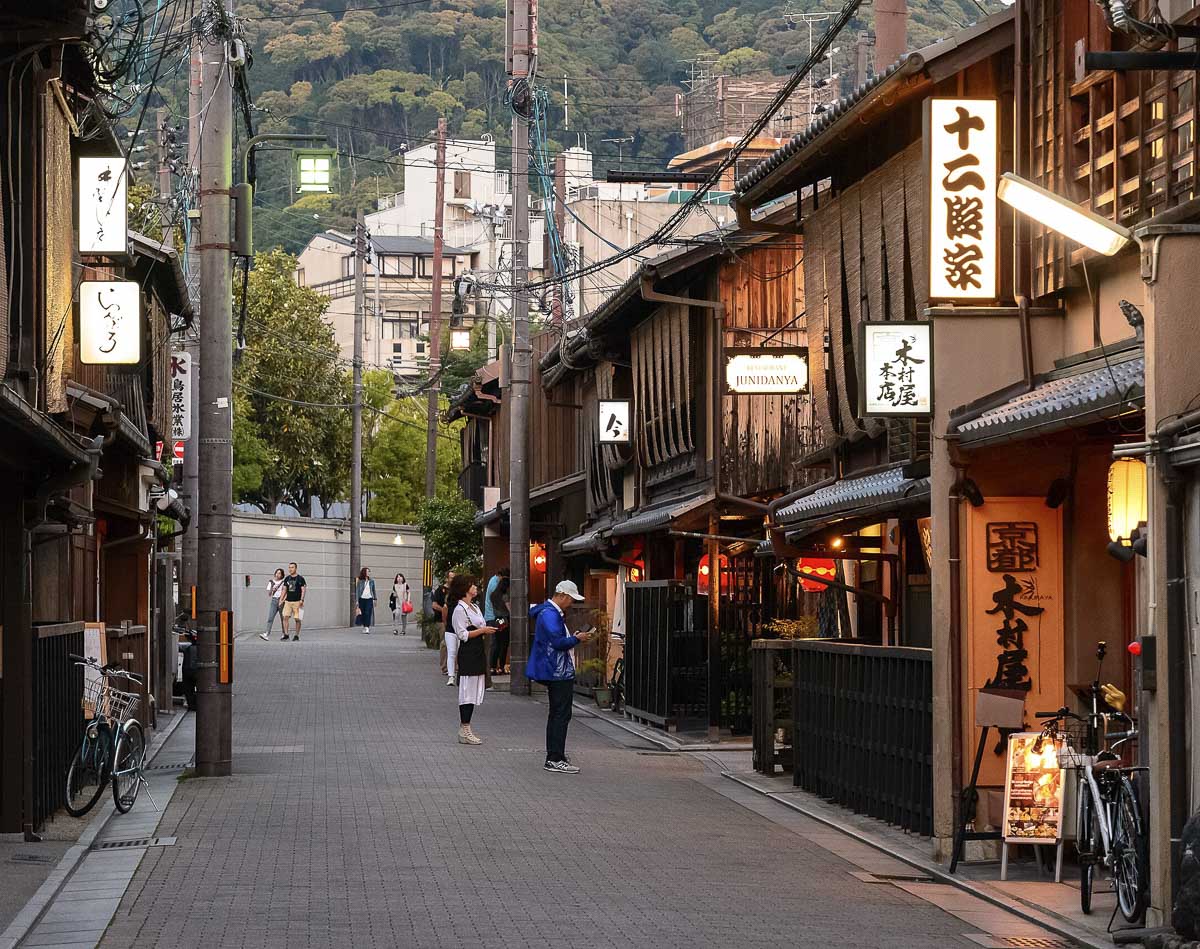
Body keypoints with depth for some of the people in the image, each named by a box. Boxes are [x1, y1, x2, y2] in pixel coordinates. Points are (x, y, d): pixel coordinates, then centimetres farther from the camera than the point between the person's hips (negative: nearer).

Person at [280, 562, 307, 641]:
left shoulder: (300, 579, 0)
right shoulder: (287, 579, 13)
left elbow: (303, 590, -3)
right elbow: (284, 590, 17)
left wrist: (301, 600, -14)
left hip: (297, 601, -4)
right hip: (288, 601, 4)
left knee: (297, 619, -1)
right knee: (285, 617, -10)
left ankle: (296, 636, 7)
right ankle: (286, 635, -7)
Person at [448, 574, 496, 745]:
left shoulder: (475, 607, 18)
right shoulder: (459, 609, -11)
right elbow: (463, 635, -15)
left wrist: (488, 630, 8)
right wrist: (483, 630, -16)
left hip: (478, 653, 9)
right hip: (467, 654, -9)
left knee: (473, 693, 9)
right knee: (467, 692, -7)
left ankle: (466, 730, 13)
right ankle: (464, 732, -4)